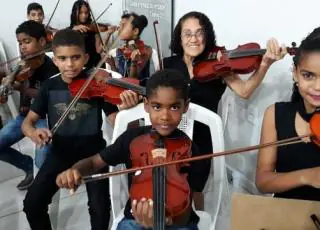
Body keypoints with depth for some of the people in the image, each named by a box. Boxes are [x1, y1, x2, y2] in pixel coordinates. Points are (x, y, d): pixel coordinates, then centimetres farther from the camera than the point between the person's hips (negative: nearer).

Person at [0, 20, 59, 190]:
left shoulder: (51, 68, -15)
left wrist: (23, 89, -37)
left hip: (45, 118, -7)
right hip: (25, 115, 7)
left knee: (42, 160, -27)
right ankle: (30, 167, 19)